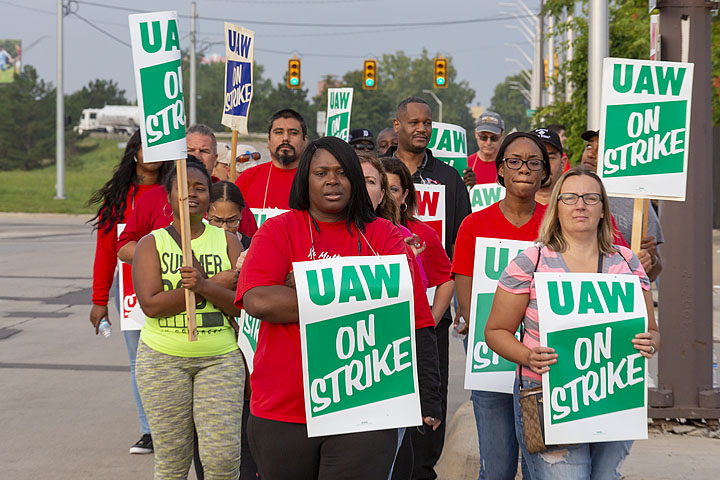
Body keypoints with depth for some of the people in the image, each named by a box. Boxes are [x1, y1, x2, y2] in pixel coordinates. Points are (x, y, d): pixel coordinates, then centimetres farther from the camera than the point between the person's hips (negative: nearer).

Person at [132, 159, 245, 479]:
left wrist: (205, 285, -20)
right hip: (163, 358, -1)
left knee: (224, 454, -7)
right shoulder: (151, 243, 3)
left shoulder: (227, 242, 7)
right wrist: (222, 282, -14)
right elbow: (150, 303, -11)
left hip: (220, 357, 1)